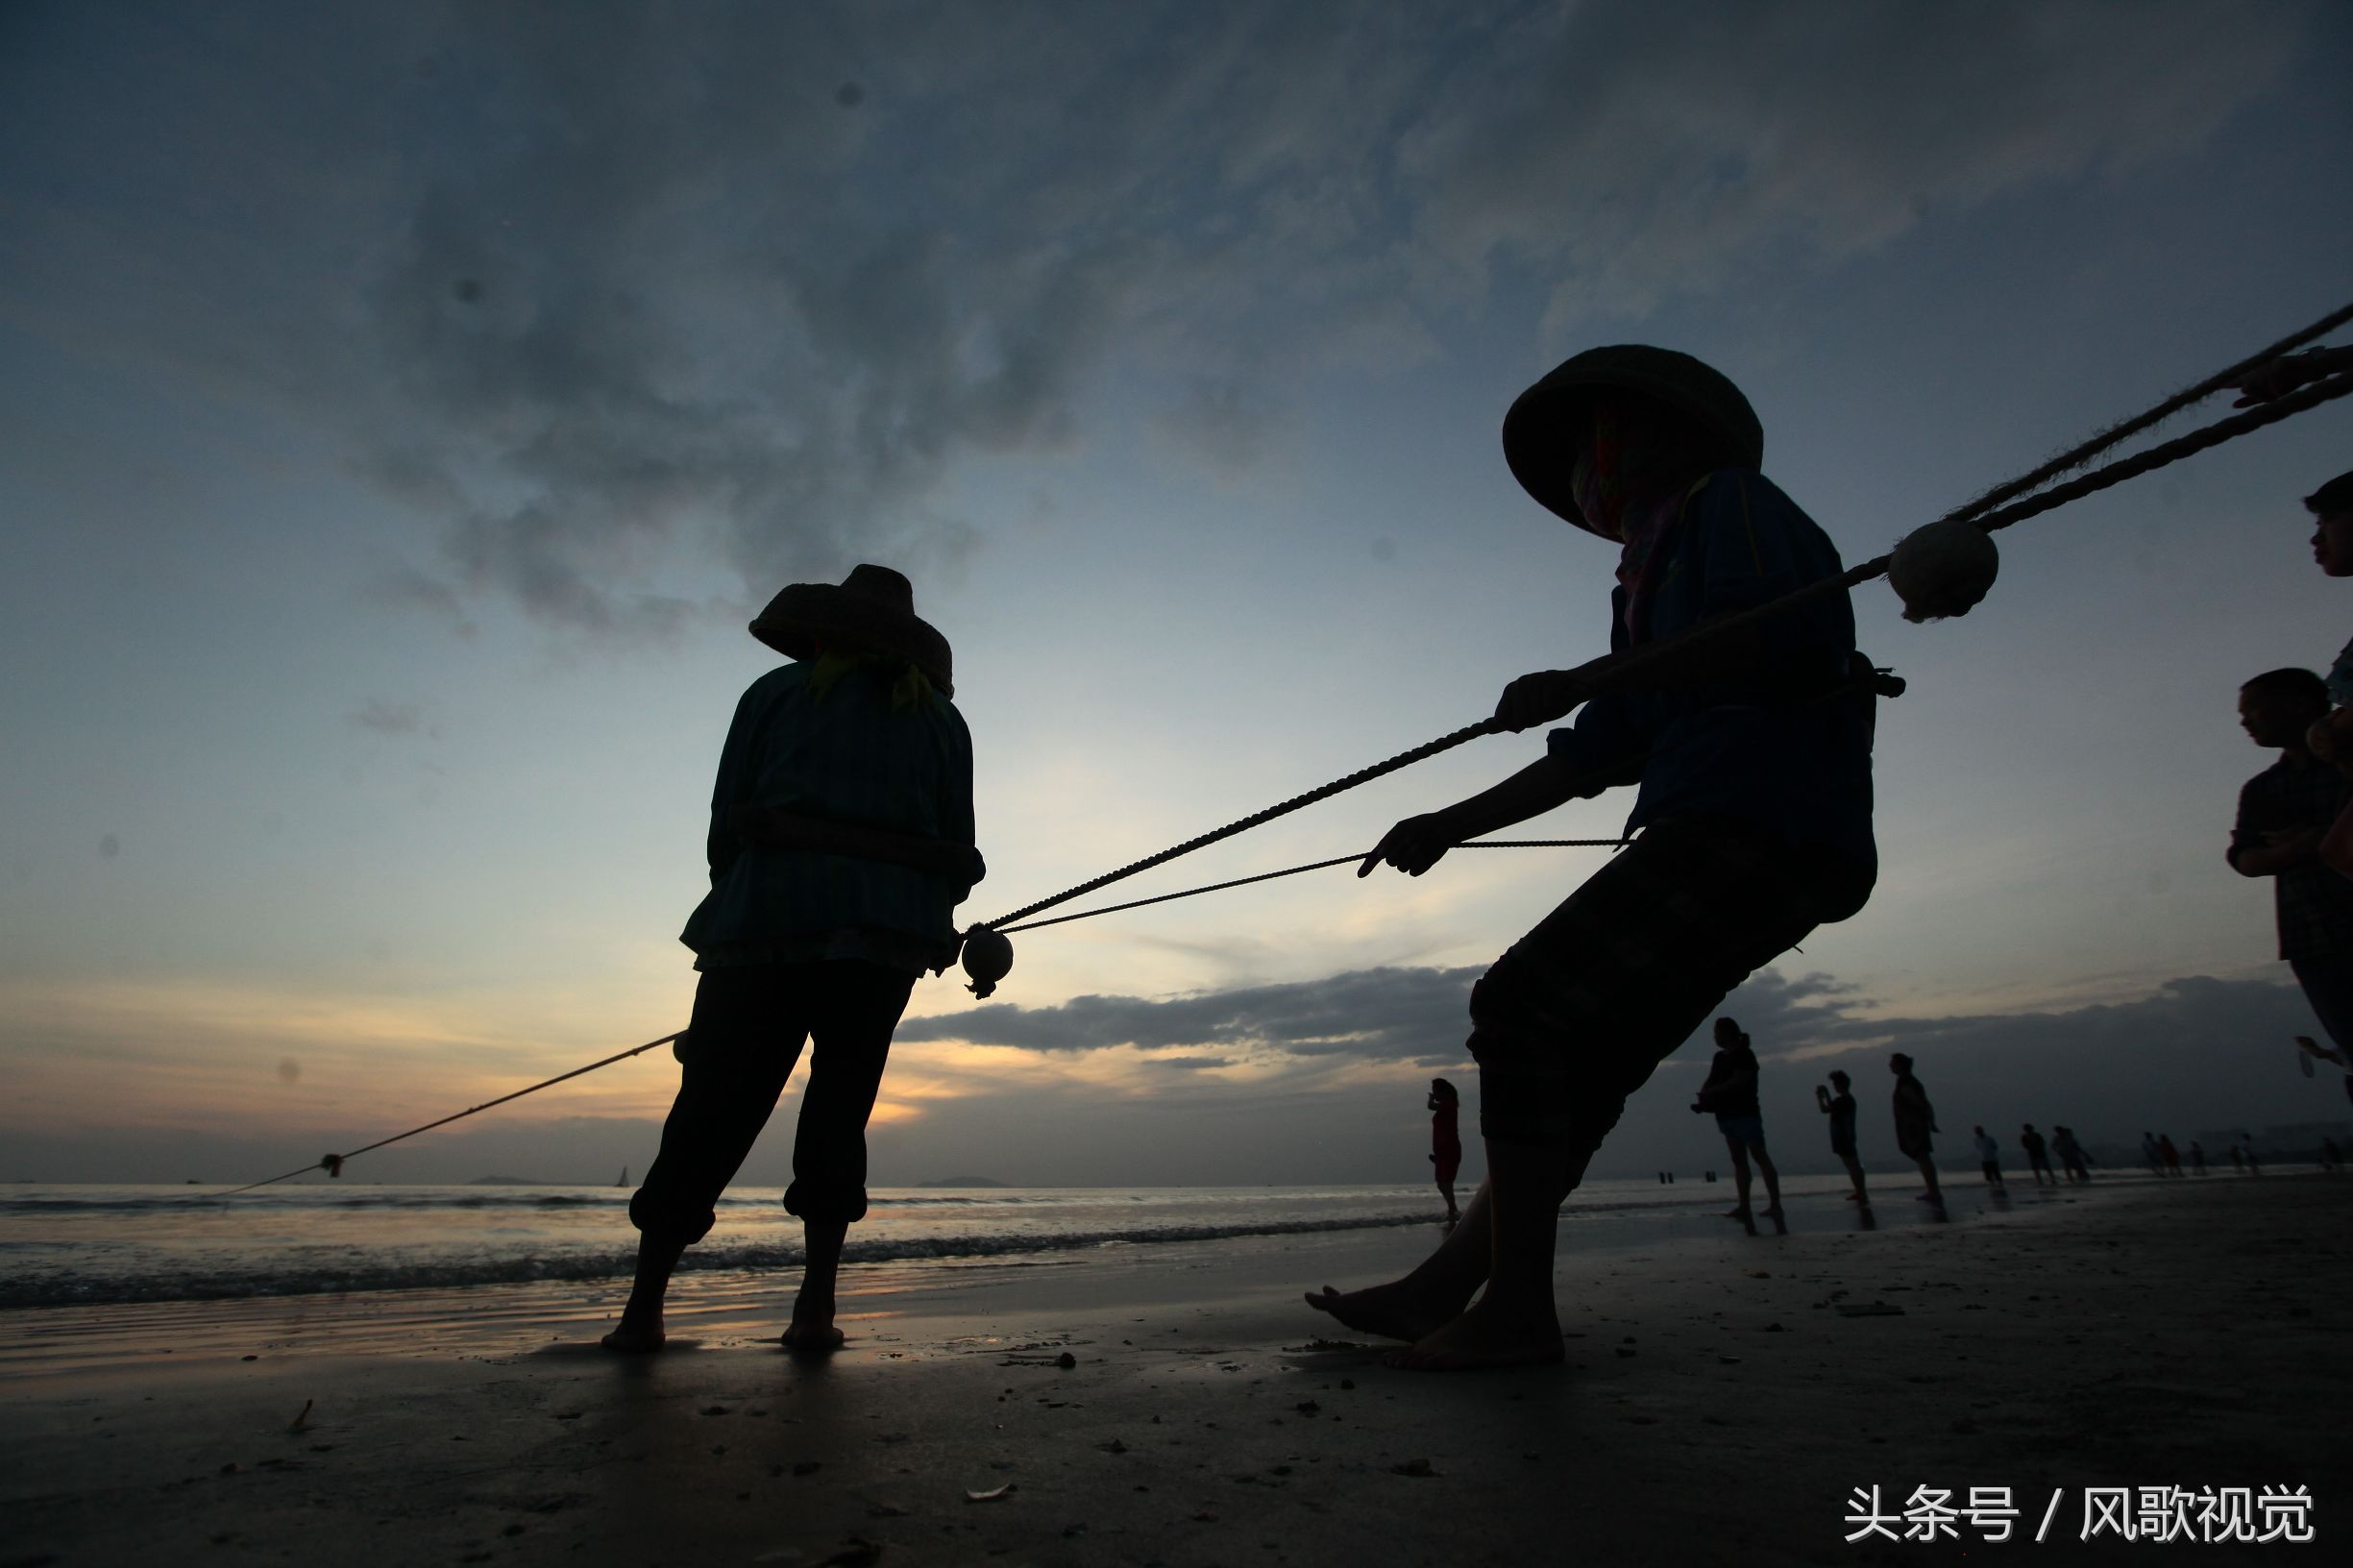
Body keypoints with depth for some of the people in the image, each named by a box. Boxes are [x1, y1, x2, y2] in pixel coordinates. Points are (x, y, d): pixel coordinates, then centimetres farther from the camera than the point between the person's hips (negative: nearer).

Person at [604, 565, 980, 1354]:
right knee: (839, 1105, 10)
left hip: (768, 917, -1)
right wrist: (922, 922, 26)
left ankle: (643, 1306, 9)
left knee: (713, 1106, 6)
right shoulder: (941, 718, 18)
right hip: (888, 933, 1)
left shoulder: (777, 691, 14)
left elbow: (726, 822, 5)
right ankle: (816, 1304, 4)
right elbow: (958, 849, 11)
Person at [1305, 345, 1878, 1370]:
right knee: (1585, 1058, 5)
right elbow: (1590, 758, 25)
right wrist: (1448, 827, 23)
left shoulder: (1730, 498, 4)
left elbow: (1779, 637, -17)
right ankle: (1446, 1288, 10)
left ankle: (1517, 1306, -11)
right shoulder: (1653, 585, 29)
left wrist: (1584, 678, -17)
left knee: (1524, 1005, -16)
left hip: (1756, 824, -9)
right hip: (1718, 835, 9)